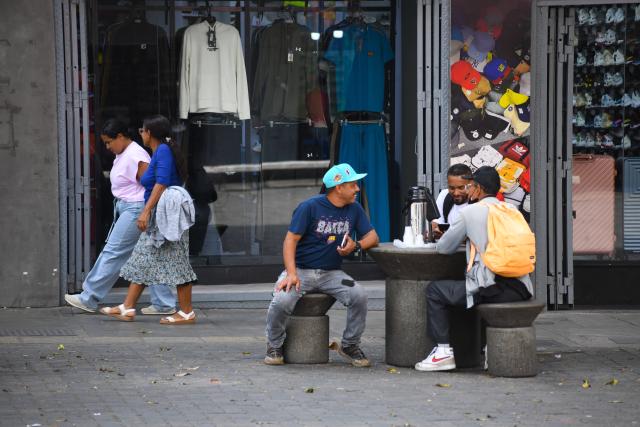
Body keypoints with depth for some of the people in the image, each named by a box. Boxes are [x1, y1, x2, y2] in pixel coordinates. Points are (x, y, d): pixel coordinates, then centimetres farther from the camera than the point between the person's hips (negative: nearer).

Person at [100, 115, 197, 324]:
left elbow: (162, 183, -21)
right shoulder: (158, 153, 18)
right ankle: (128, 309, 10)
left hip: (167, 215, -11)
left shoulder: (163, 151, -12)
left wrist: (146, 211, -26)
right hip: (156, 218, 11)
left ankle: (187, 313, -3)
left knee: (175, 262, -6)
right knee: (142, 260, 9)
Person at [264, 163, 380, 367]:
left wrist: (356, 246, -15)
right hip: (301, 270, -4)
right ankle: (274, 346, -2)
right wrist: (291, 274, -26)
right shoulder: (310, 207, -9)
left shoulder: (354, 209, 6)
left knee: (359, 296, -24)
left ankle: (349, 345, 0)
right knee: (282, 301, -31)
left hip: (331, 273, 4)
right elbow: (291, 239, -12)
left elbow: (372, 237, 10)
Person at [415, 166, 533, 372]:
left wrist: (463, 239, 31)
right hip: (521, 290, 7)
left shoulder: (471, 212, 1)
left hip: (492, 290, -6)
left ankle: (444, 351, 3)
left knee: (435, 291, 9)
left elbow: (443, 248, 9)